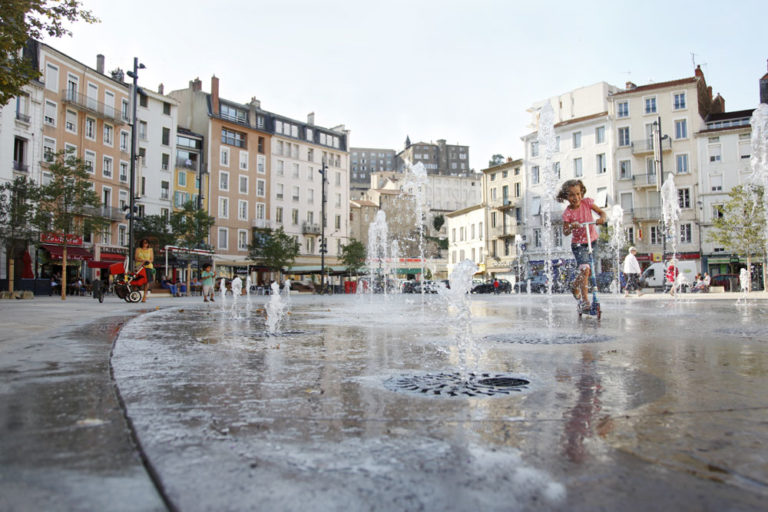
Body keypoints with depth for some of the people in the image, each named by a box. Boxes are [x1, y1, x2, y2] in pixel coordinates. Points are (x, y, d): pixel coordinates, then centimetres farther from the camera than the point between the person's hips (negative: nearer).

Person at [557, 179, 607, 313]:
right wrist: (571, 227, -35)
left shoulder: (587, 202, -9)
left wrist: (602, 218, -24)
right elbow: (565, 232, -14)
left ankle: (575, 286, 41)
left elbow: (601, 212, -2)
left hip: (592, 240, 4)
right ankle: (585, 300, -16)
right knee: (585, 269, -20)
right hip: (578, 243, -4)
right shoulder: (567, 213, -17)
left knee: (588, 271, 11)